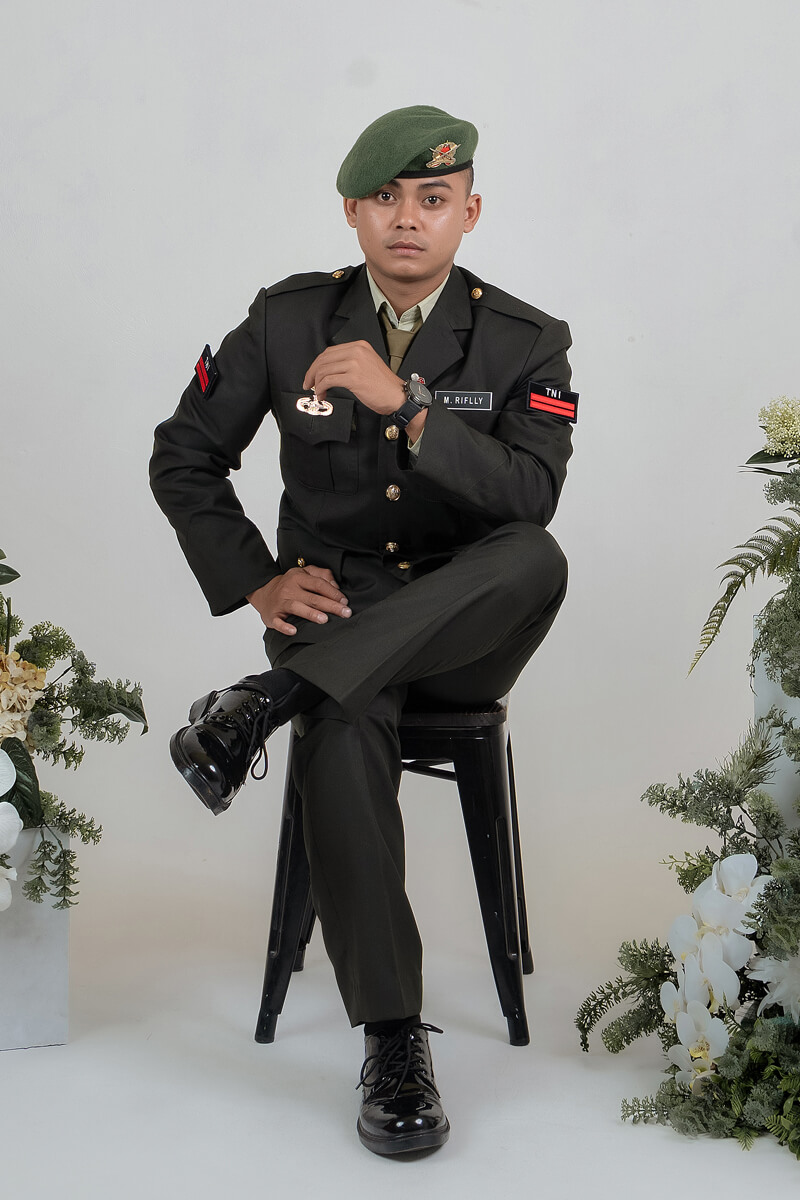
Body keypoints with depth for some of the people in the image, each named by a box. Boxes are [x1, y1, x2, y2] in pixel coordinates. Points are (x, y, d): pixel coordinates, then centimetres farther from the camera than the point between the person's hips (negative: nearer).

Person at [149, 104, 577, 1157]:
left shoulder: (528, 344, -1)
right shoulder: (289, 319, 3)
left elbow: (531, 498, -17)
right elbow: (183, 458, 7)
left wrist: (406, 402, -26)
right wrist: (255, 583, -5)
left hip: (463, 635, 0)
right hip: (330, 607, 0)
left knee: (538, 559, -34)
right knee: (347, 733, -34)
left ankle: (272, 699, -30)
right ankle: (394, 1043, -25)